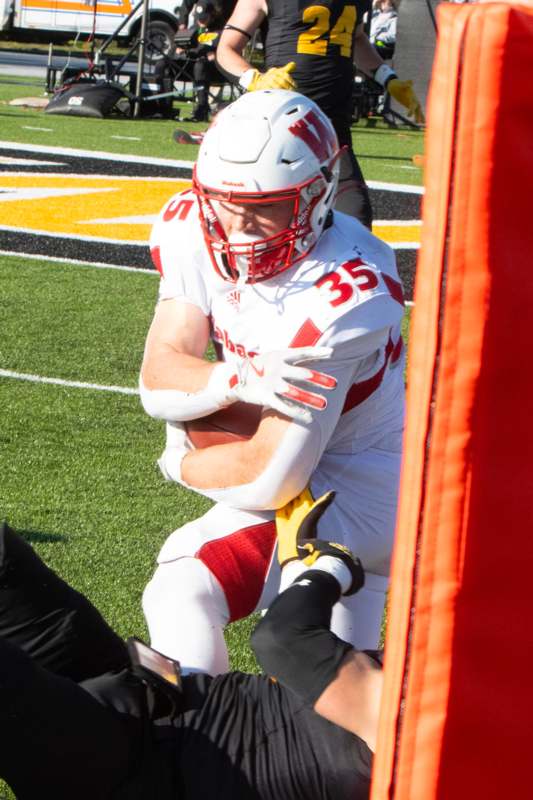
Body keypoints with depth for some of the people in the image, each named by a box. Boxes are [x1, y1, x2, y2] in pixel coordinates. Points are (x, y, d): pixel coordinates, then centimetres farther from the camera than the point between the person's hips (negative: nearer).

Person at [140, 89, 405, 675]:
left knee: (183, 595, -24)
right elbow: (158, 383, -16)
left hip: (357, 490, -8)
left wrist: (183, 464, -10)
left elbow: (270, 479, -30)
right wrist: (237, 379, -36)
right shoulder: (195, 231, -11)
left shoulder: (341, 296, -32)